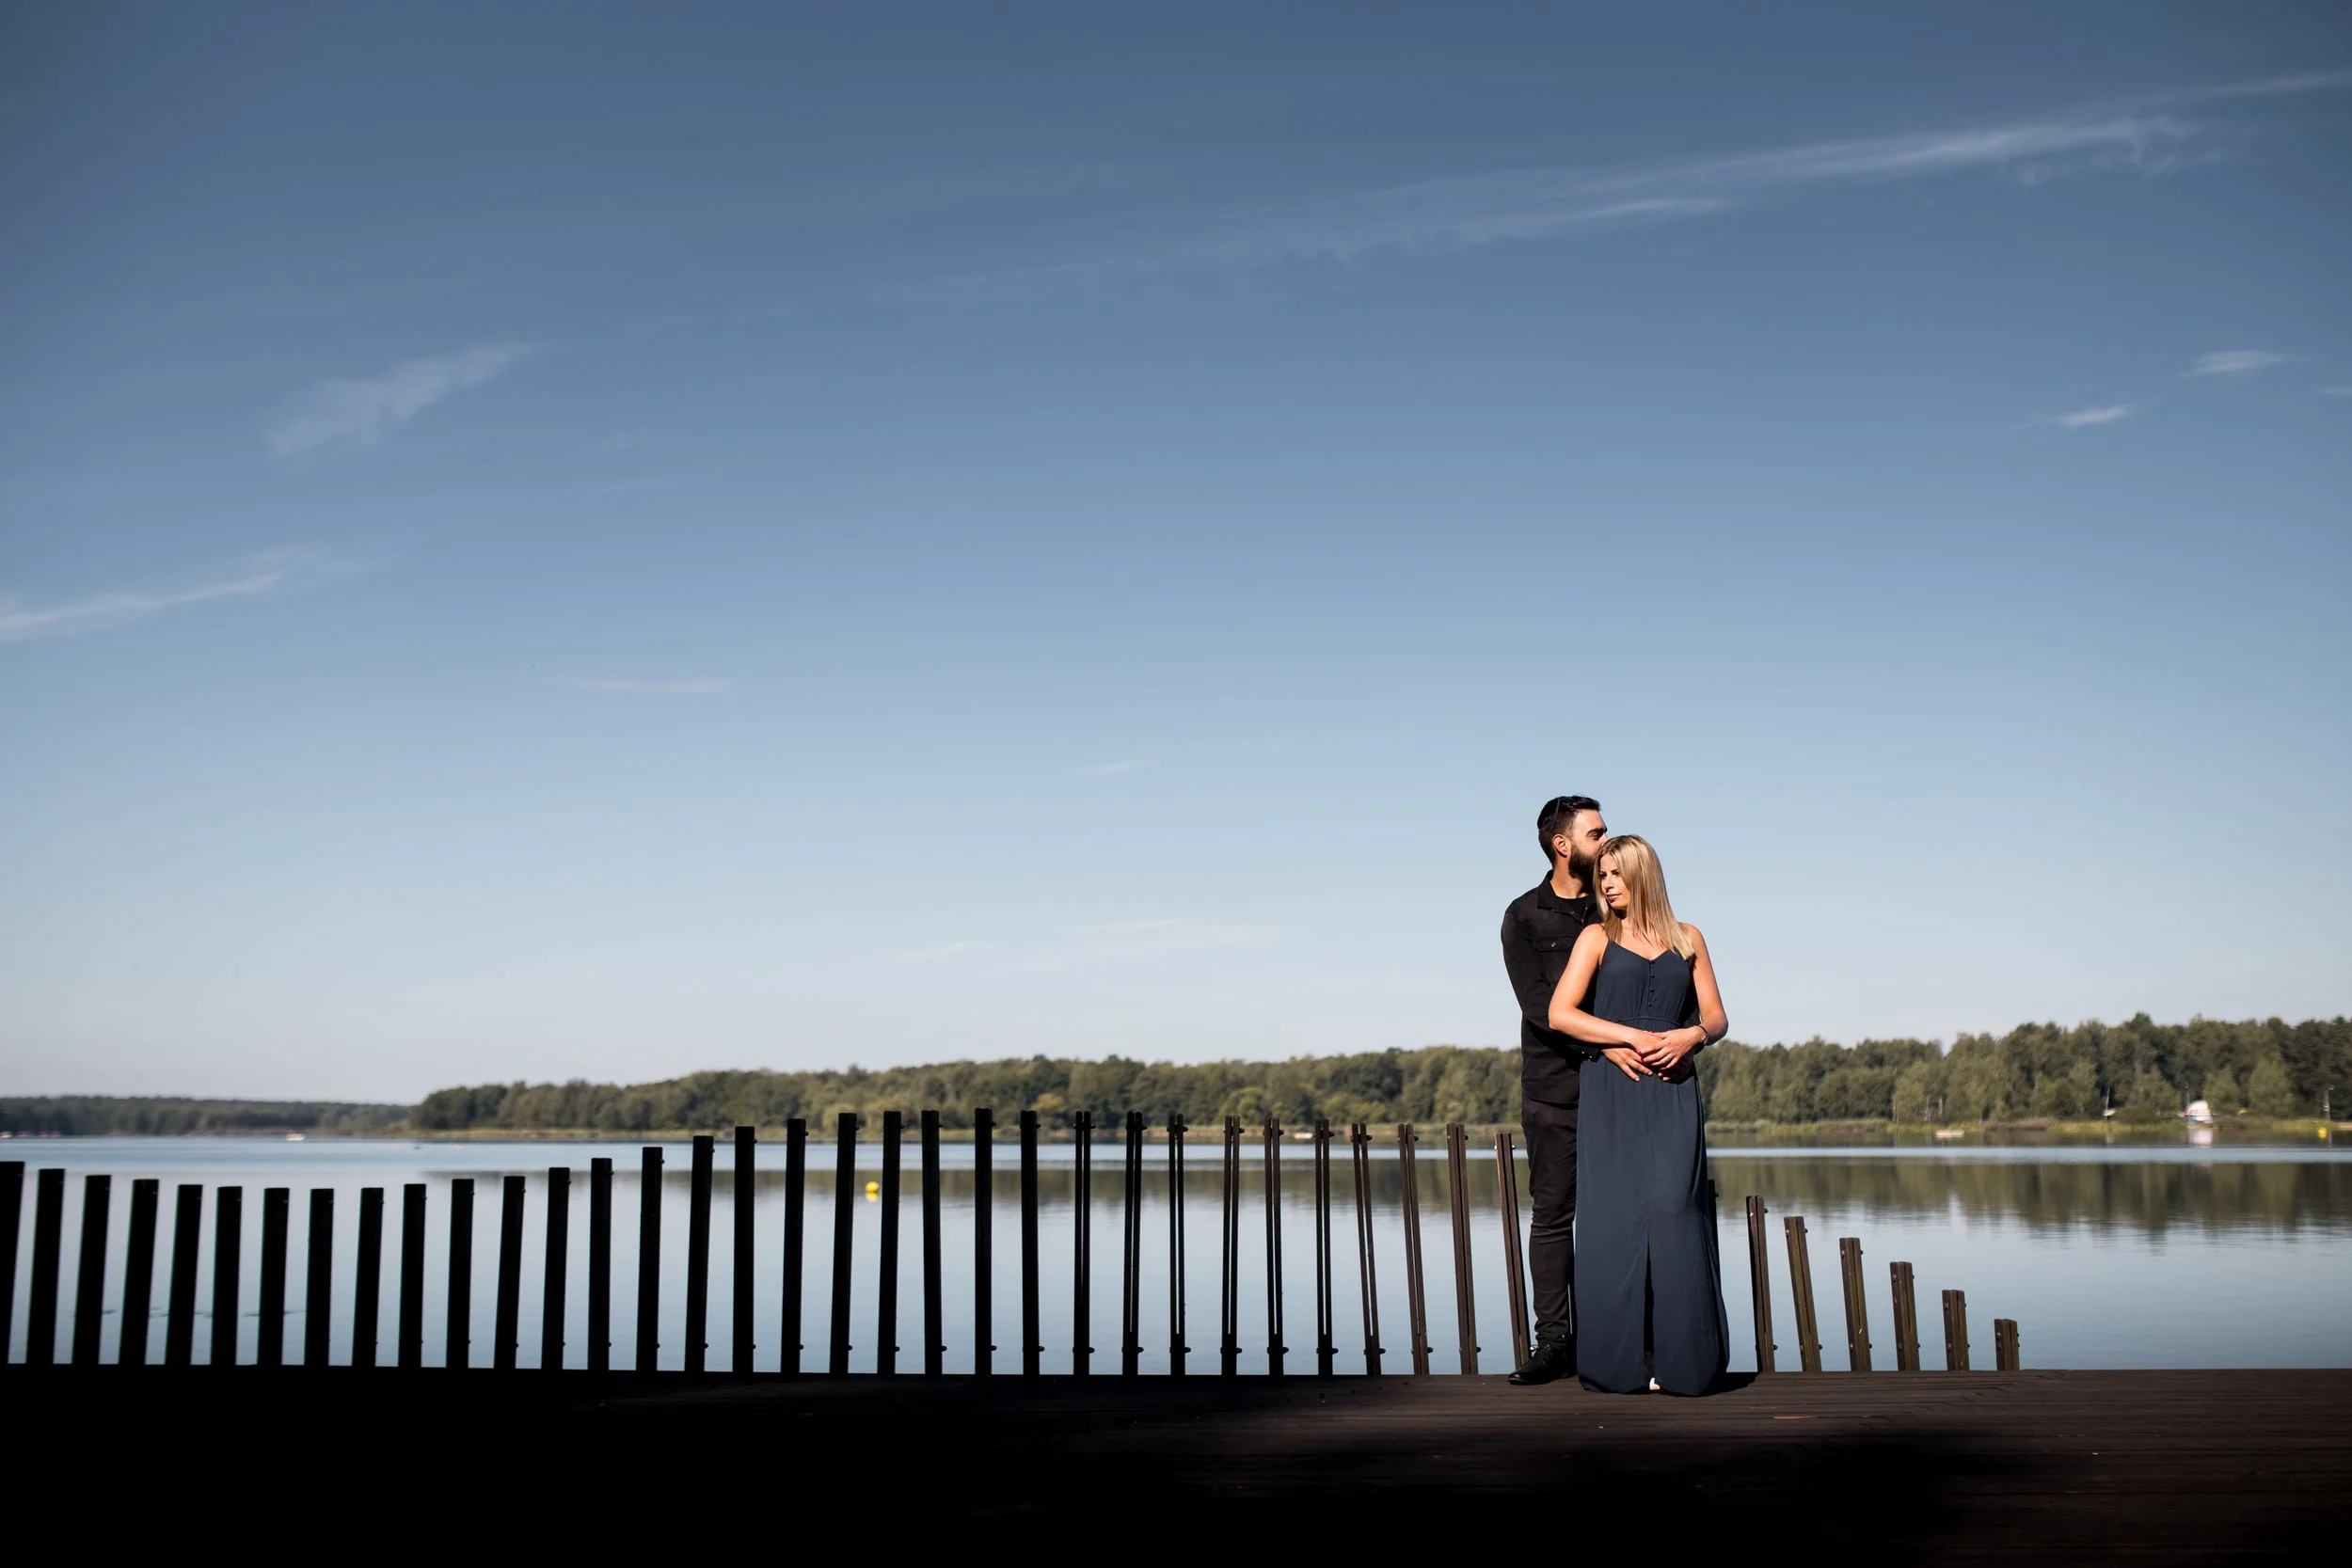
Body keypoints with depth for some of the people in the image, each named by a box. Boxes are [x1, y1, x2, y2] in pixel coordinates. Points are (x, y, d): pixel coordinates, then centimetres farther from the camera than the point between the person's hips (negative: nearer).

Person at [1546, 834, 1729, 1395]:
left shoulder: (1687, 940, 14)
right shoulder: (1597, 937, 8)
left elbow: (1716, 1017, 14)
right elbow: (1560, 1014, -3)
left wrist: (1689, 1036, -8)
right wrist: (1631, 1039, -11)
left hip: (1672, 1093, 1)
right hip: (1610, 1094, -1)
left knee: (1673, 1212, -9)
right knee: (1615, 1217, -6)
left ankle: (1679, 1359, -3)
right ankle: (1620, 1362, -1)